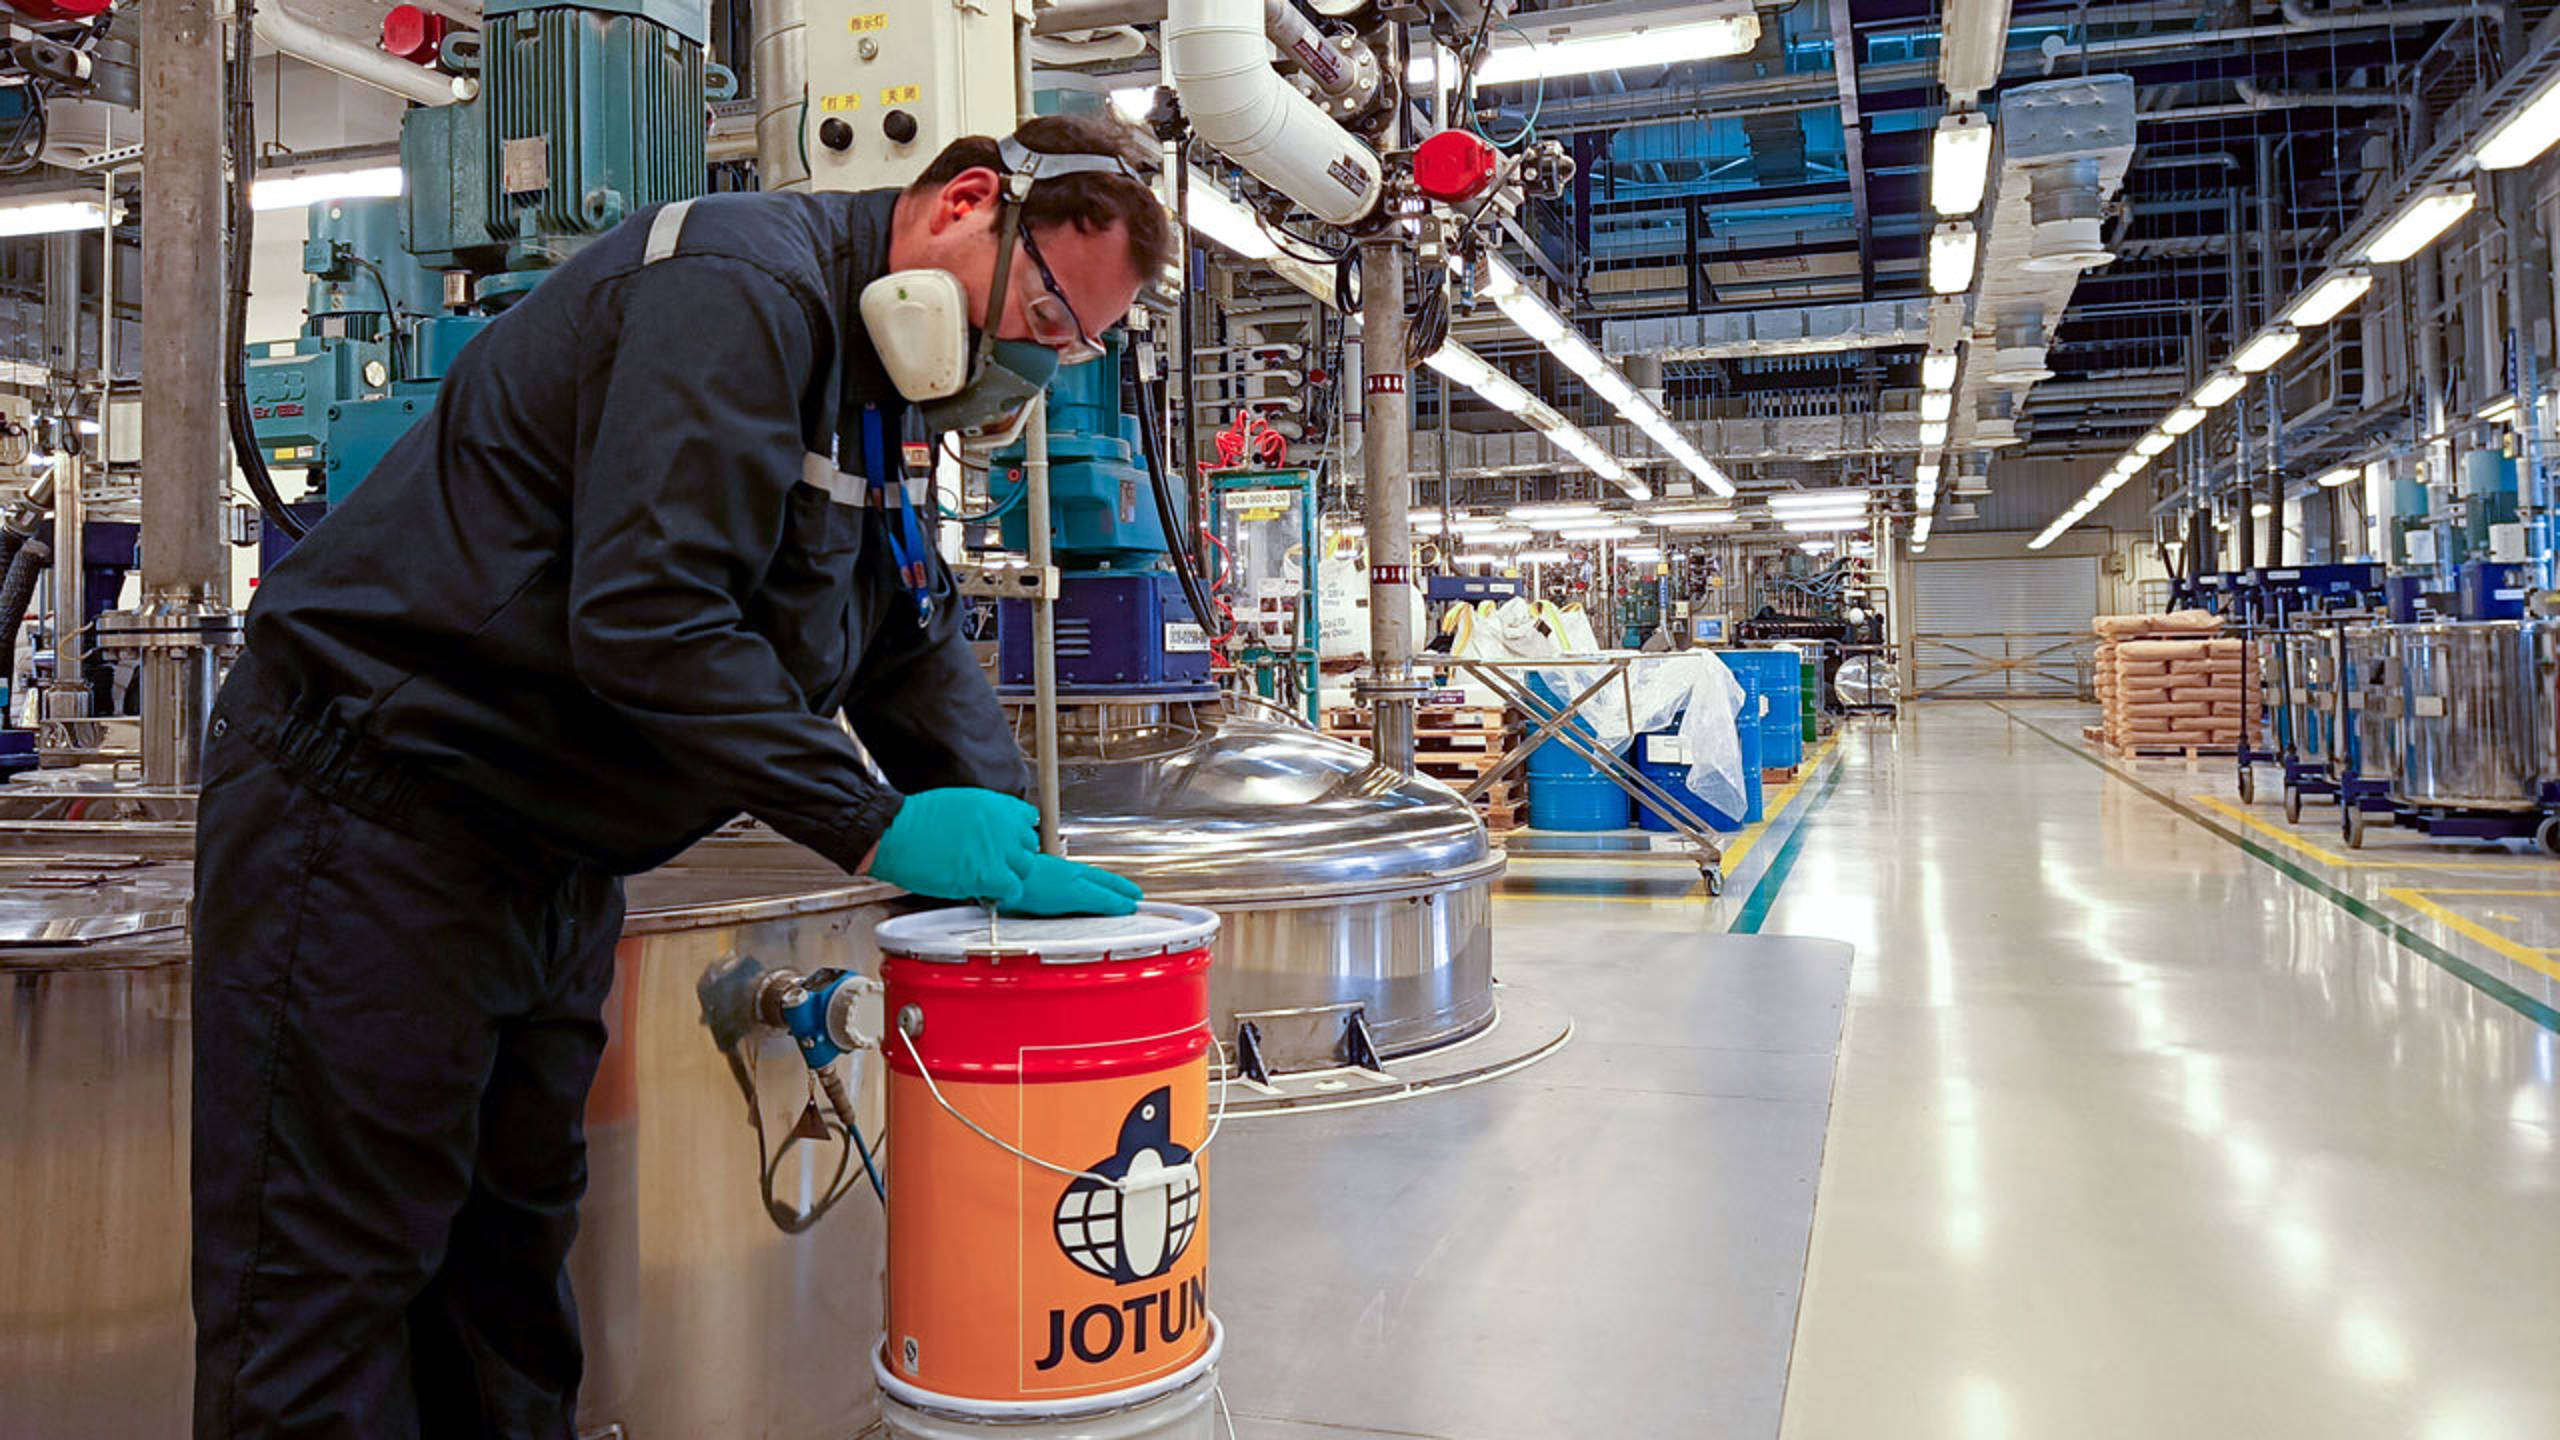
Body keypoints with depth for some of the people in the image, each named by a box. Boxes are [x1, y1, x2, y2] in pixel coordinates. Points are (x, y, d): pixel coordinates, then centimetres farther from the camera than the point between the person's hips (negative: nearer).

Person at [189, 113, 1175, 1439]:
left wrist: (1007, 844, 0)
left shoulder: (870, 383, 13)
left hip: (547, 854, 10)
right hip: (375, 816, -10)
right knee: (328, 1287, -2)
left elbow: (916, 643, 15)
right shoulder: (741, 289, -19)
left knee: (510, 1255, 16)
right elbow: (648, 617, -29)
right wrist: (876, 828, -25)